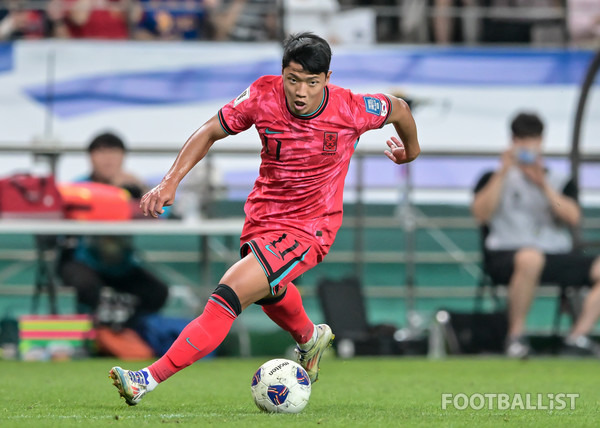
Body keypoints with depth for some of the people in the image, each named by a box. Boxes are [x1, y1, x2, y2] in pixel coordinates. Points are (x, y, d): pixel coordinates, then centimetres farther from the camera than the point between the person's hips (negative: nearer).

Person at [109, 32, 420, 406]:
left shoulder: (351, 110, -21)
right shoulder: (263, 96, -16)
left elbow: (398, 109, 1)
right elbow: (211, 131, -2)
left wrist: (411, 149, 21)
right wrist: (171, 181, -12)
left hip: (307, 231, -5)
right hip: (262, 217, 5)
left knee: (231, 294, -23)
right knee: (269, 294, 32)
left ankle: (151, 379, -24)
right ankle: (310, 338, 67)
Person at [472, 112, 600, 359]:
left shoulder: (560, 183, 21)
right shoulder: (495, 179, 15)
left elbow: (573, 217, 2)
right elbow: (481, 214, -4)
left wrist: (543, 185, -5)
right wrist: (503, 174, -7)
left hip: (558, 256, 4)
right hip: (506, 253, -4)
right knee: (530, 257, -41)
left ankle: (578, 336, -19)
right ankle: (516, 335, -28)